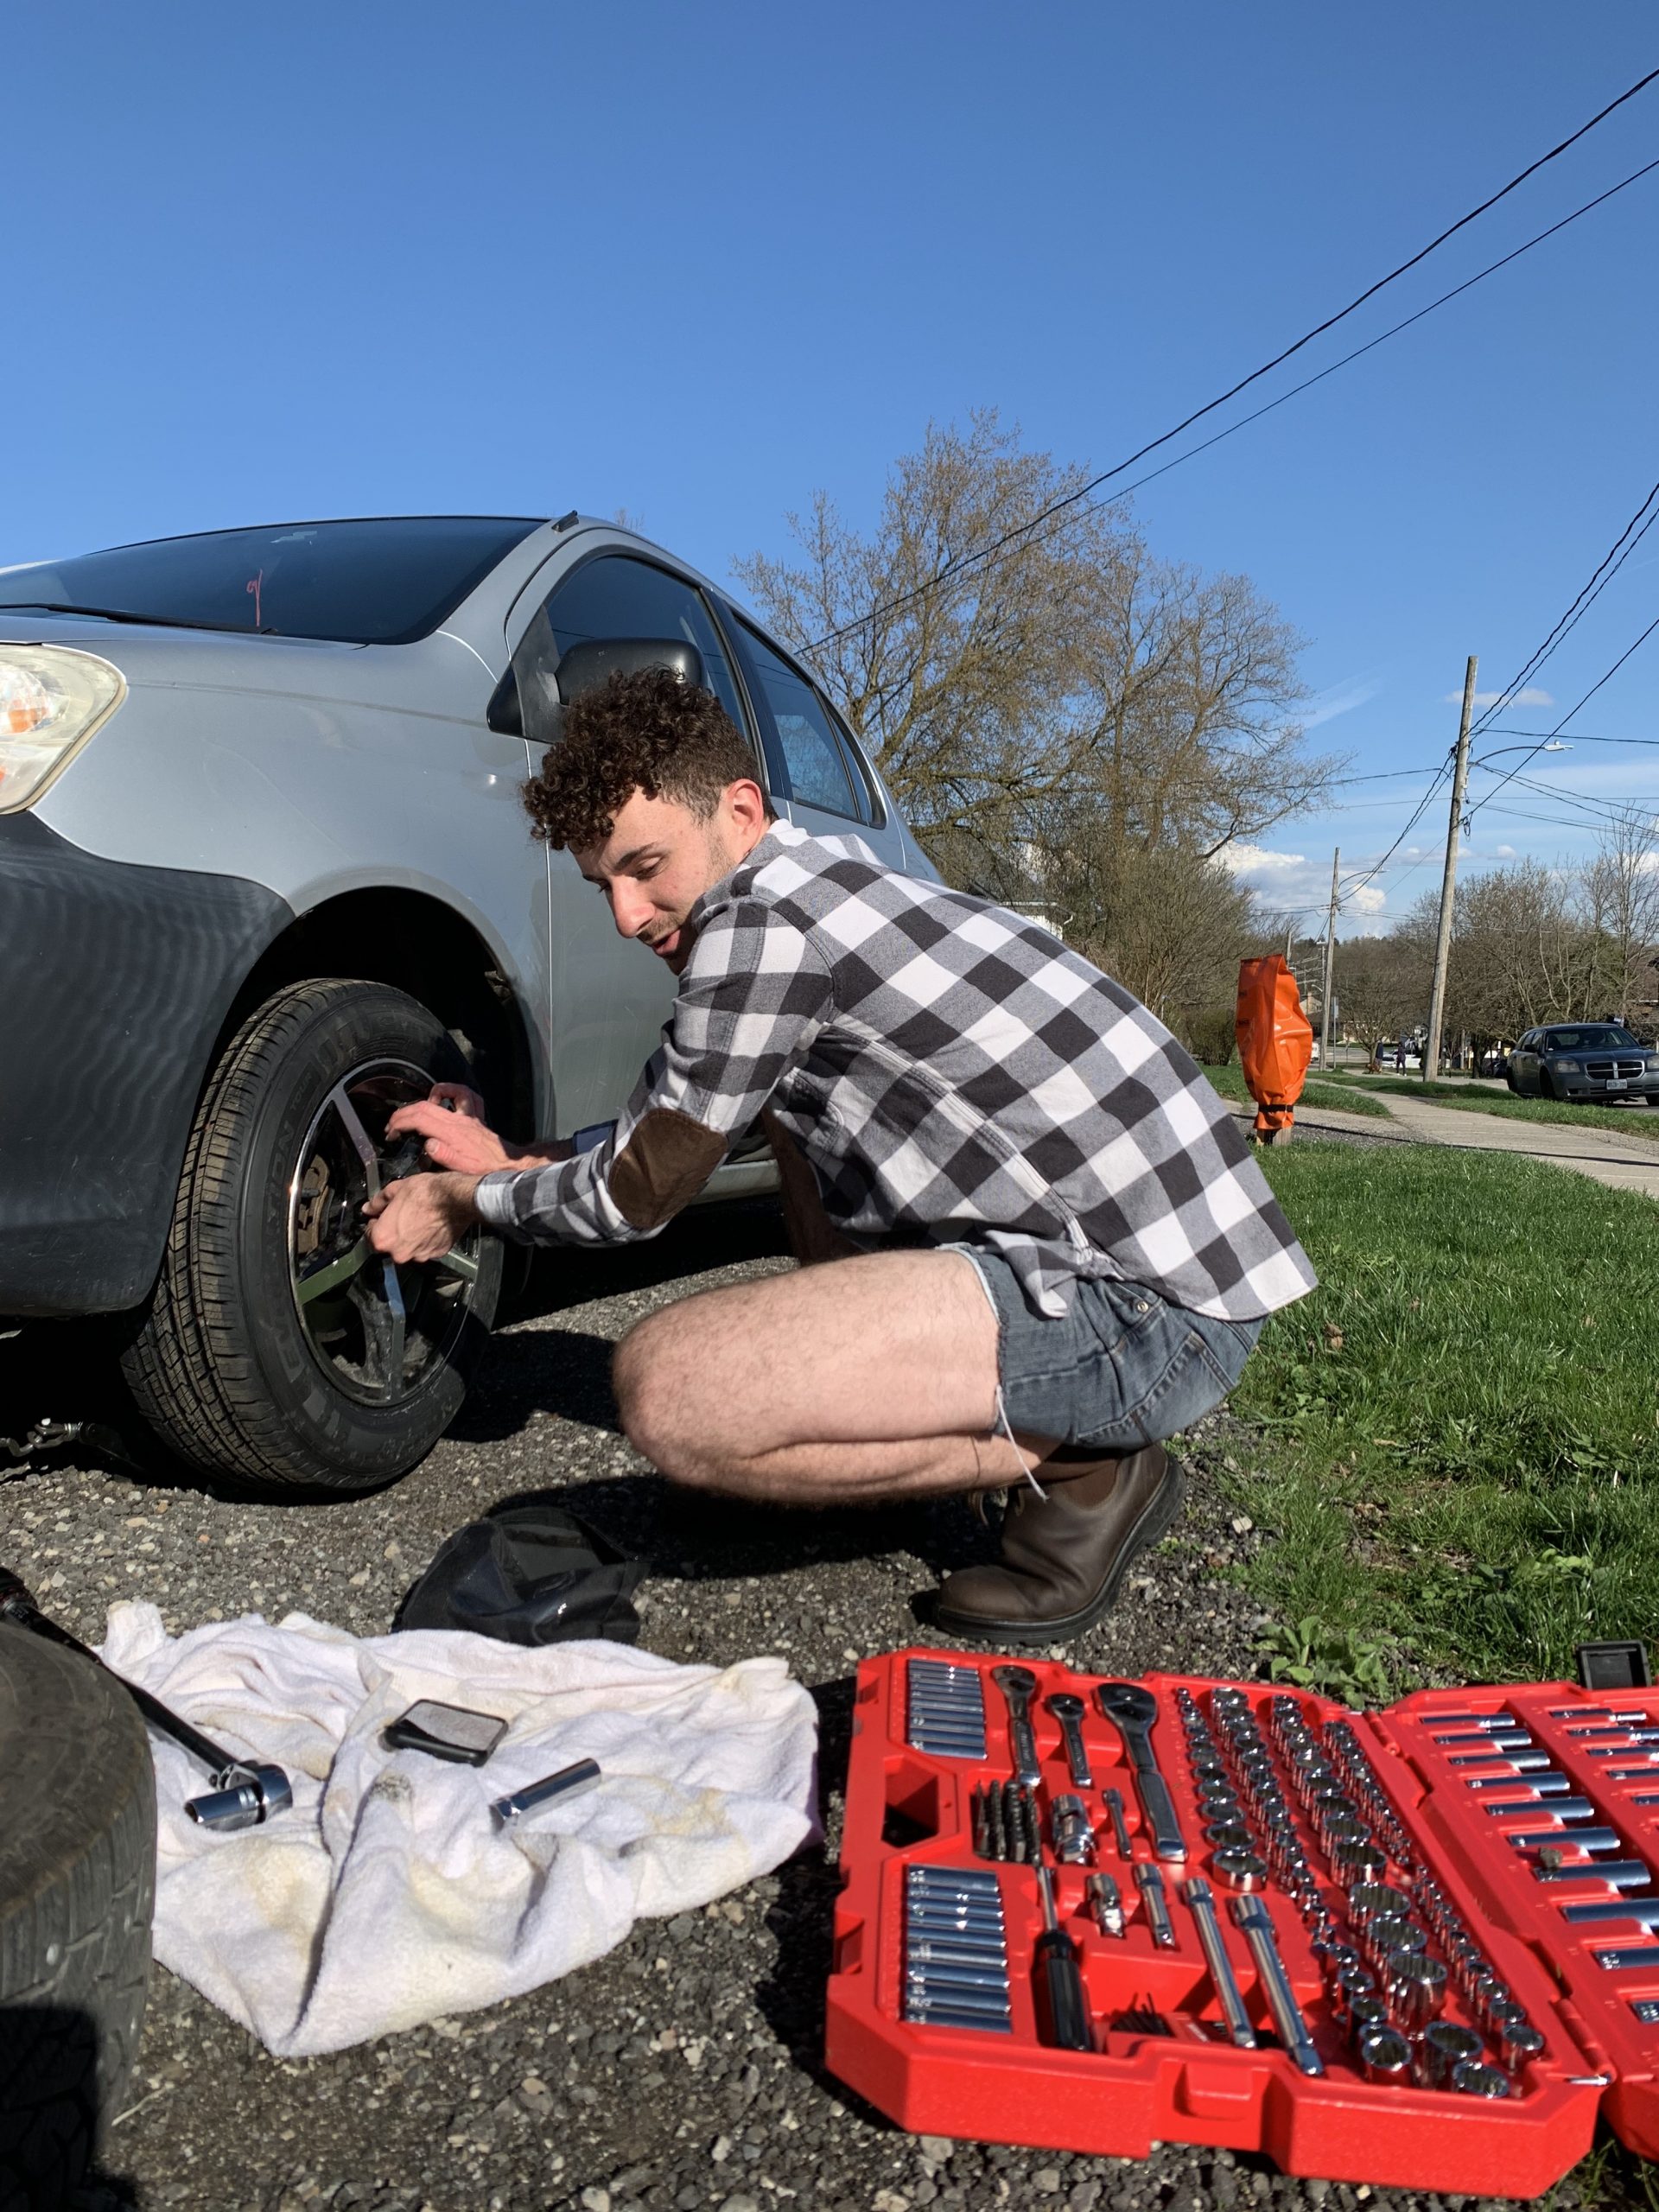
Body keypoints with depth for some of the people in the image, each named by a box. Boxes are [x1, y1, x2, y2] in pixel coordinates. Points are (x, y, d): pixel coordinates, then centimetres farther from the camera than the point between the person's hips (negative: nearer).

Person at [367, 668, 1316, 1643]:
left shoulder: (761, 916, -14)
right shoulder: (827, 877, 16)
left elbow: (639, 1194, -2)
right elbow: (675, 1137, 27)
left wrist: (464, 1203, 14)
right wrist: (511, 1159, 28)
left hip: (1156, 1307, -10)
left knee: (664, 1386, -21)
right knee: (793, 1105, 25)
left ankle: (1077, 1467, -4)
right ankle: (942, 1403, 18)